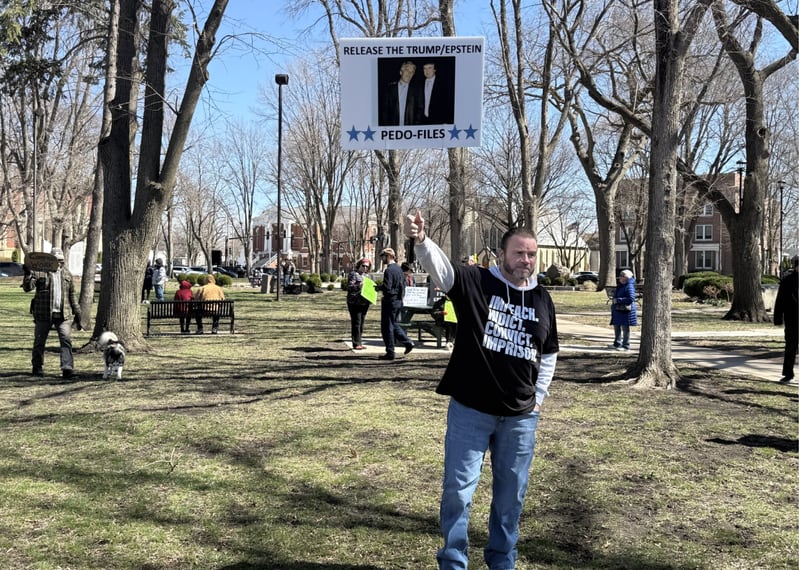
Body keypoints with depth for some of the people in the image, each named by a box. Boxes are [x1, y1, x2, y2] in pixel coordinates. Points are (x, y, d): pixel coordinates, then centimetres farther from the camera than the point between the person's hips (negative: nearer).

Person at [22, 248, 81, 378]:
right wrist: (28, 274, -27)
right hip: (44, 314, -2)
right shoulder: (40, 272, 1)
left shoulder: (67, 274, 13)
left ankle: (67, 368, -15)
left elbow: (72, 294, 18)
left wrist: (76, 311, 15)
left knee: (66, 340, -12)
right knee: (39, 341, 9)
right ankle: (37, 367, 25)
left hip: (63, 314, 2)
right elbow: (27, 288, -10)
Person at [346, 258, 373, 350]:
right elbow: (349, 287, -14)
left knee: (361, 323, 9)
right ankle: (356, 344, -7)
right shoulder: (353, 274, -5)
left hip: (364, 303, 8)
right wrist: (359, 286, -28)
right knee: (356, 323, -8)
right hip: (355, 303, -8)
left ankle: (359, 343, 15)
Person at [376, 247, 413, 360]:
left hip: (390, 301, -9)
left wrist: (378, 287, -5)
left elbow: (387, 287, -22)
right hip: (399, 300, 9)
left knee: (387, 327, -1)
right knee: (394, 324, 21)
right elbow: (403, 284, 17)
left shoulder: (389, 270, -17)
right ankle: (407, 342, 12)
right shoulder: (399, 269, 11)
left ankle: (390, 353, 3)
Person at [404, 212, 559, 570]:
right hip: (470, 410, -3)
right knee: (458, 488, 3)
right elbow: (440, 267, -26)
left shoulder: (542, 300, 5)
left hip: (521, 416, 3)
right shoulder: (475, 283, -6)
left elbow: (549, 355, 17)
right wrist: (421, 241, -46)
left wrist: (538, 397, 11)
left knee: (511, 493, 14)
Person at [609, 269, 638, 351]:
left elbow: (631, 299, -25)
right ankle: (617, 344, 27)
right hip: (618, 310, 10)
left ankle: (626, 346, 6)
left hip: (625, 311, -10)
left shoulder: (629, 286, -16)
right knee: (617, 327, 16)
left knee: (625, 328, -2)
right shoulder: (620, 286, 14)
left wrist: (618, 300, -23)